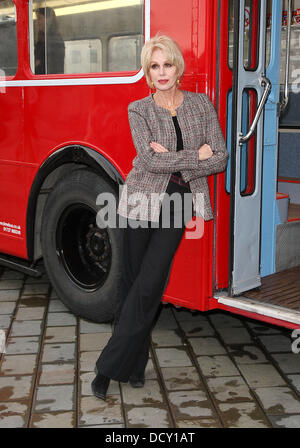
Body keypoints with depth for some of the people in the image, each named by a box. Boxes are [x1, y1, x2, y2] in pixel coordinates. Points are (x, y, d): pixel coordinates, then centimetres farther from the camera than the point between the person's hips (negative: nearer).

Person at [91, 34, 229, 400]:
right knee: (135, 283, 2)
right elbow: (150, 159, -13)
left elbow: (220, 159, -1)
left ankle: (110, 365, 3)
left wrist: (170, 160, -9)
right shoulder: (139, 110, 1)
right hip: (143, 201, 0)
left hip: (178, 204, 1)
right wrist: (195, 155, -11)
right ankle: (134, 365, 16)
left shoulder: (201, 104, 5)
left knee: (149, 284, -8)